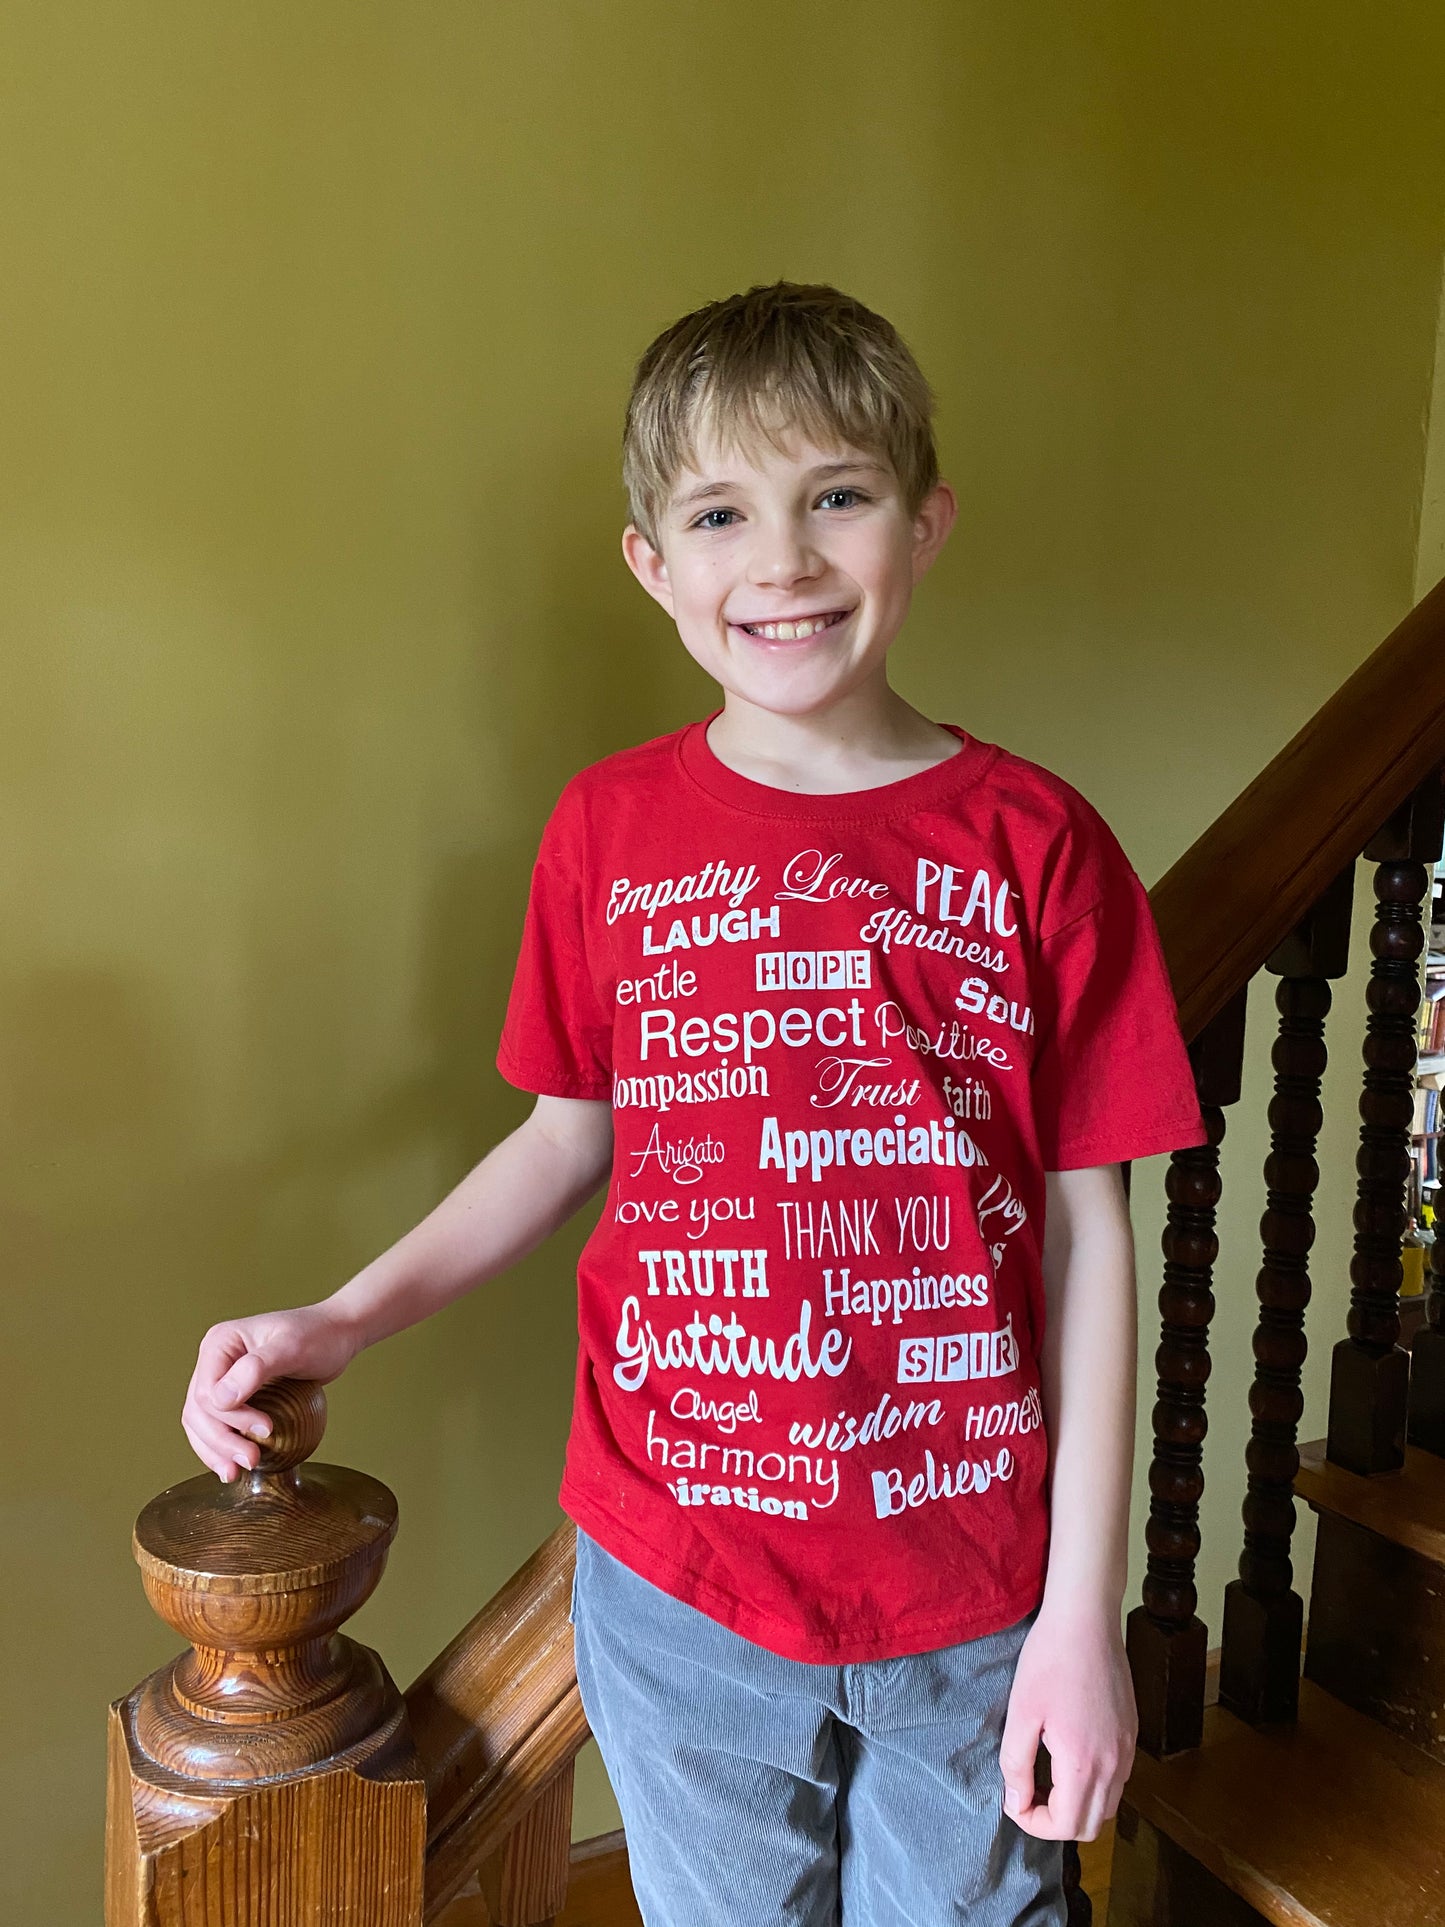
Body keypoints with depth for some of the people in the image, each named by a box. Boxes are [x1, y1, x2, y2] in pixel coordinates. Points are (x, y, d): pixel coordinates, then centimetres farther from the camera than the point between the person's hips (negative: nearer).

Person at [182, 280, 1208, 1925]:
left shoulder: (1034, 845, -9)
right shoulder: (609, 832, -4)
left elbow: (1088, 1230, -7)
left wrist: (1084, 1609, -6)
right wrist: (346, 1318, -3)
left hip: (970, 1596, -1)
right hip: (677, 1580, 2)